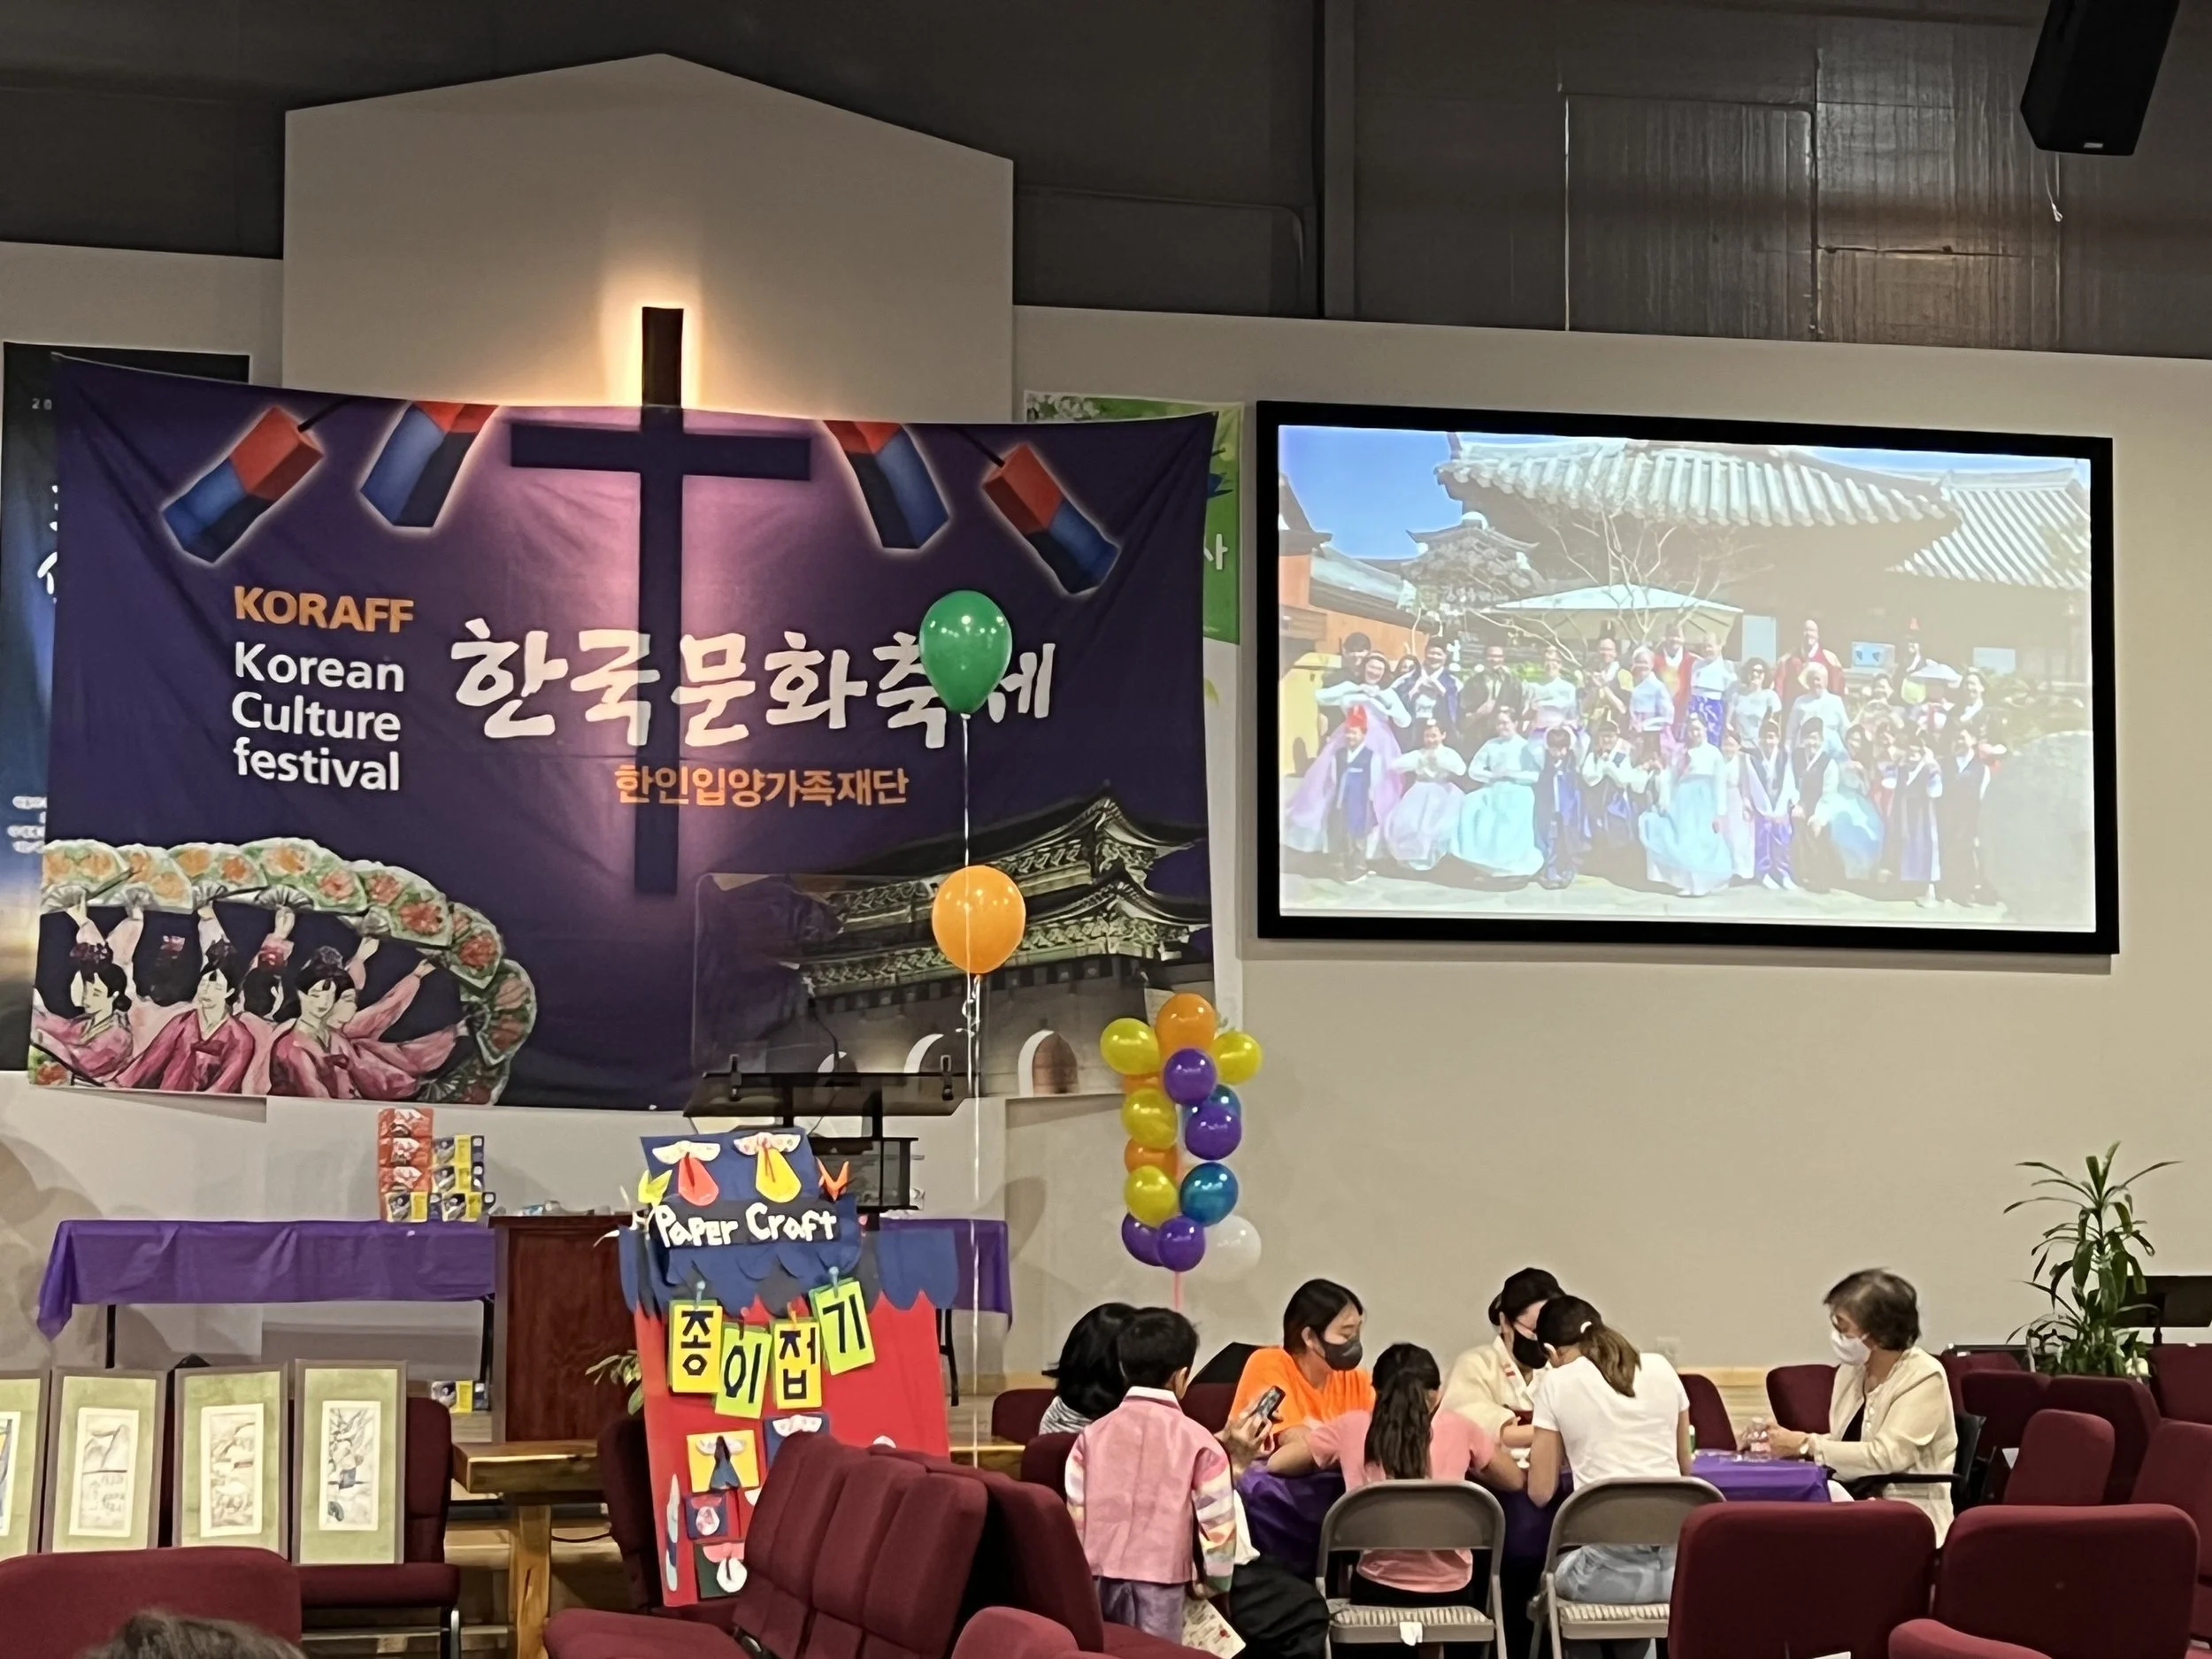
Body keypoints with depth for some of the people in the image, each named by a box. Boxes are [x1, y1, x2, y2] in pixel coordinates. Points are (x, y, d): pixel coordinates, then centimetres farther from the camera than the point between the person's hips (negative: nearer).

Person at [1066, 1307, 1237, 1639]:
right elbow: (1217, 1523, -3)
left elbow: (1075, 1517, 7)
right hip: (1160, 1583, -3)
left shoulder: (1092, 1435, 5)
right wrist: (1218, 1582, 11)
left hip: (1098, 1582, 3)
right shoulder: (1197, 1441, -5)